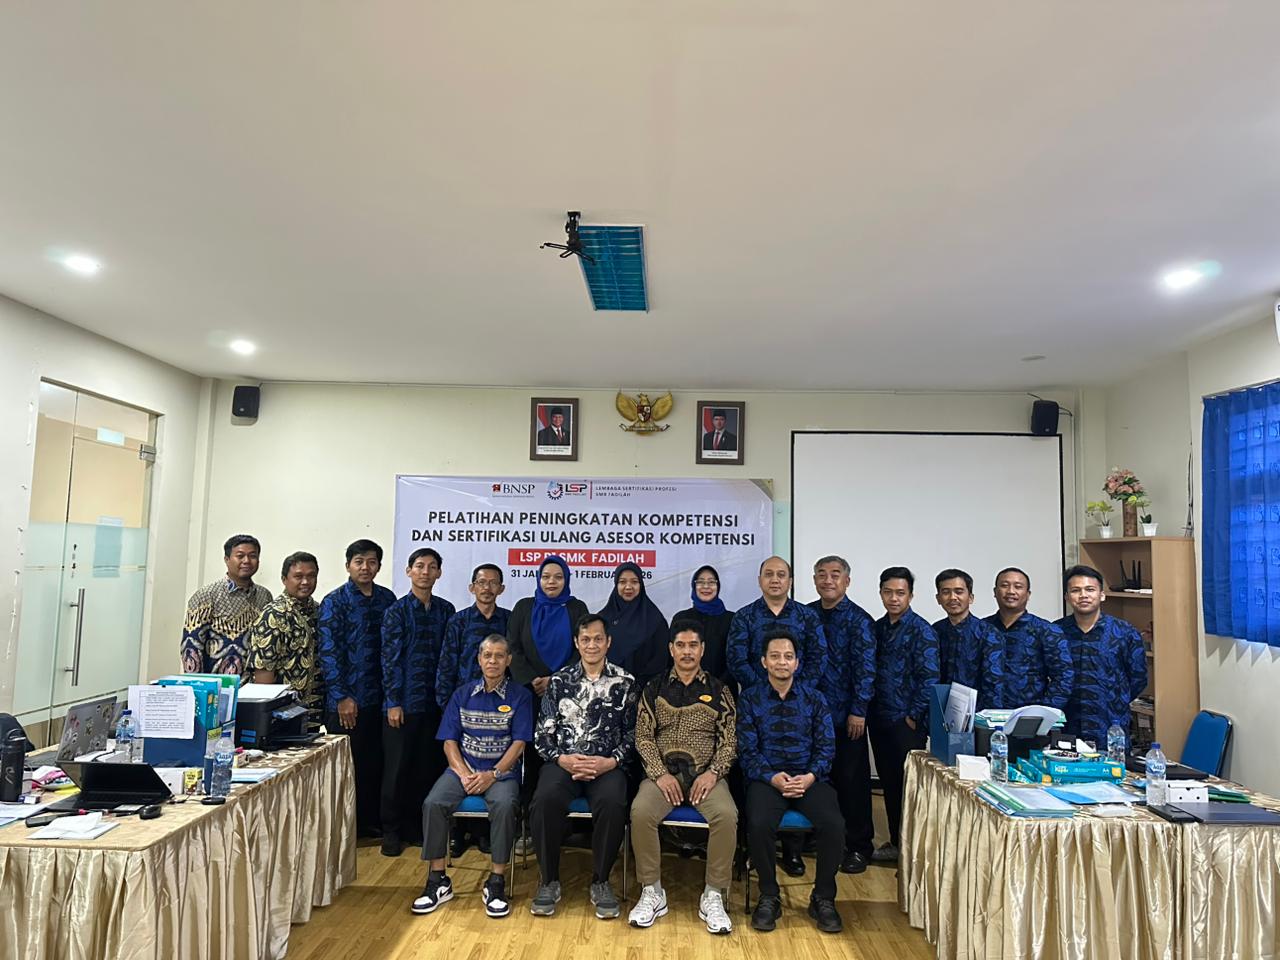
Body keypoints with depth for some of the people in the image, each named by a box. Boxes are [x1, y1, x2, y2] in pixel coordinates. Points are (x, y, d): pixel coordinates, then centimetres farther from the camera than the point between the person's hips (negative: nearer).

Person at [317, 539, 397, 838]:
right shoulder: (334, 602, -5)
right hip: (345, 699, -4)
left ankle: (369, 820, 24)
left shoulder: (387, 599, 8)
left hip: (378, 697, 4)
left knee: (374, 762, 10)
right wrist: (341, 697, -14)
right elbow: (328, 651, -10)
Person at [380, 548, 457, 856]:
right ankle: (391, 830, 16)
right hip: (404, 702, -3)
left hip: (436, 702, 3)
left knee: (428, 767, 7)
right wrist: (393, 702, -10)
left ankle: (415, 825, 21)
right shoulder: (396, 611, -2)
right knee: (397, 768, 3)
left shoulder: (446, 610, 7)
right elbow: (390, 658, -6)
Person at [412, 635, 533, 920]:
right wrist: (464, 774, -11)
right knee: (433, 803, -24)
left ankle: (496, 883, -18)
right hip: (463, 767, 3)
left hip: (502, 770, -3)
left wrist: (493, 774, -18)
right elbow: (449, 741, 6)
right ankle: (438, 880, -9)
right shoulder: (462, 694, 10)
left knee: (504, 805, -34)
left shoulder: (520, 696, 1)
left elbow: (519, 743, -5)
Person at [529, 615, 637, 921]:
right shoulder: (558, 681, 11)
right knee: (545, 800, -31)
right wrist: (562, 759, -10)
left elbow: (633, 734, 5)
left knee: (613, 803, -33)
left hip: (607, 765, -1)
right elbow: (543, 733, 8)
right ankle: (549, 881, -9)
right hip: (563, 762, 1)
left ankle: (600, 882, -10)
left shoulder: (624, 682, 8)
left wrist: (611, 761, -11)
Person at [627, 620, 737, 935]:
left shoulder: (719, 690, 10)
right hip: (663, 771, 0)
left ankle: (713, 896, -13)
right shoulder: (654, 688, 10)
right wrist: (659, 774, -10)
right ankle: (652, 893, -11)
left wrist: (713, 772, -10)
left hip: (706, 774, 0)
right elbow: (643, 736, 5)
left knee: (726, 814, -31)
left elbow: (729, 739, 6)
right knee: (641, 811, -30)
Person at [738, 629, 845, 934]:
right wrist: (773, 778, -16)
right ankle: (769, 897, -5)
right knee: (759, 824, -31)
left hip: (808, 779, 2)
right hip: (767, 779, -1)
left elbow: (826, 746, 5)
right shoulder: (750, 698, 5)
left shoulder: (814, 699, 10)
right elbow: (747, 750, 0)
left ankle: (823, 898, -1)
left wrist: (810, 777, -13)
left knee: (834, 824, -26)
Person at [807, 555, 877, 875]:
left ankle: (858, 847, 16)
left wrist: (858, 711, -14)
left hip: (846, 716, -4)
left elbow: (865, 668, -9)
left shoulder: (859, 620, -5)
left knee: (852, 779, 3)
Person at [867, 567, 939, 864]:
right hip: (879, 719, 6)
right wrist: (868, 710, 8)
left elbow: (929, 678, -13)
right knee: (889, 782, 13)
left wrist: (914, 716, -13)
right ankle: (896, 842, 26)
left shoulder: (921, 630, -9)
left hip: (907, 722, -6)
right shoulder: (878, 628, 9)